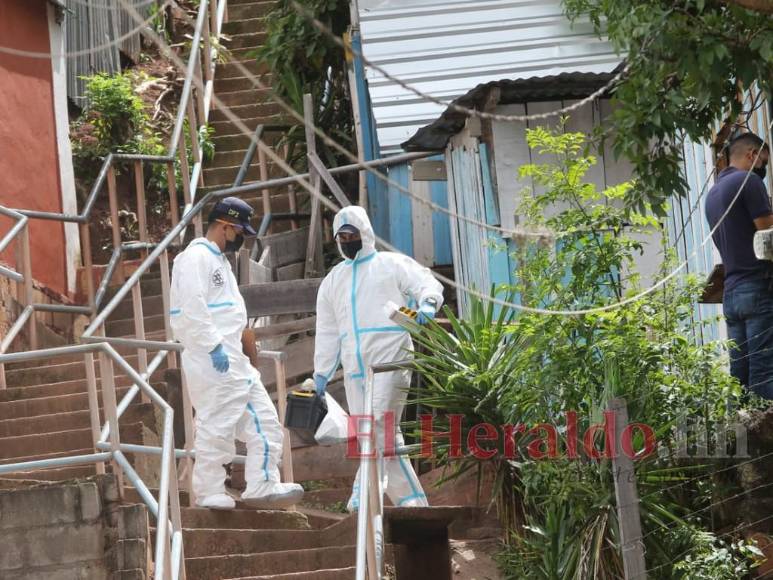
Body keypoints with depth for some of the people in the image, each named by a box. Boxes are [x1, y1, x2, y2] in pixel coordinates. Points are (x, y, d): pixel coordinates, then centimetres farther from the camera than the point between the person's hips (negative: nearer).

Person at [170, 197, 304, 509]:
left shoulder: (219, 260, 22)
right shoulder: (197, 257, -11)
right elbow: (192, 308, -21)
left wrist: (243, 338, 19)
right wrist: (215, 346, -22)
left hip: (235, 360, 10)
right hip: (212, 360, -10)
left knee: (263, 420, 7)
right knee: (216, 425, -6)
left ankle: (262, 487, 7)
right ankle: (209, 492, 1)